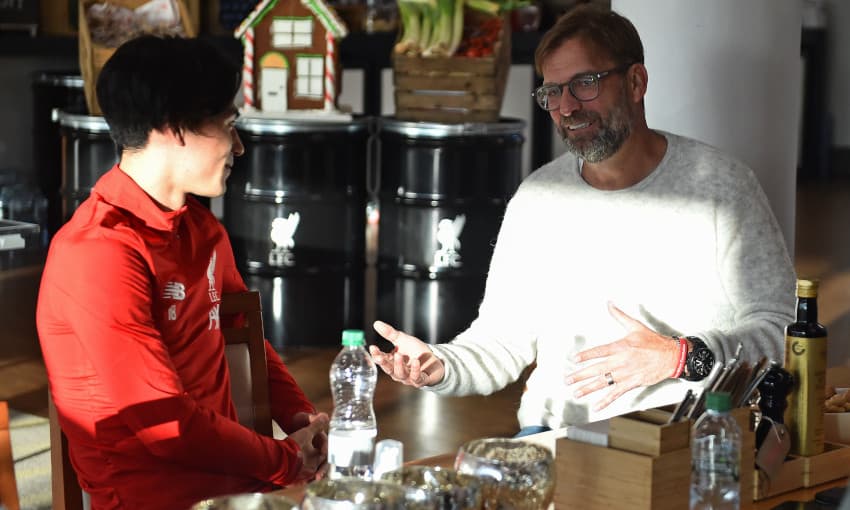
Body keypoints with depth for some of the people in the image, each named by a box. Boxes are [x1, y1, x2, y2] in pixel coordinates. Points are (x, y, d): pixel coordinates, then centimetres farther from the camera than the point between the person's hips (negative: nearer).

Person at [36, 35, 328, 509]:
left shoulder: (201, 226, 10)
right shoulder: (100, 253, -18)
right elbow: (166, 423, -18)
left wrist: (301, 417, 5)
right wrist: (287, 461, -8)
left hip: (230, 464, 8)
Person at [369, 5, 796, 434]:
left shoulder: (719, 185, -2)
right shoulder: (536, 198, 11)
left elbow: (779, 327, -4)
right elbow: (502, 341, 12)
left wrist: (681, 358, -18)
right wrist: (440, 367, -8)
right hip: (554, 431, 4)